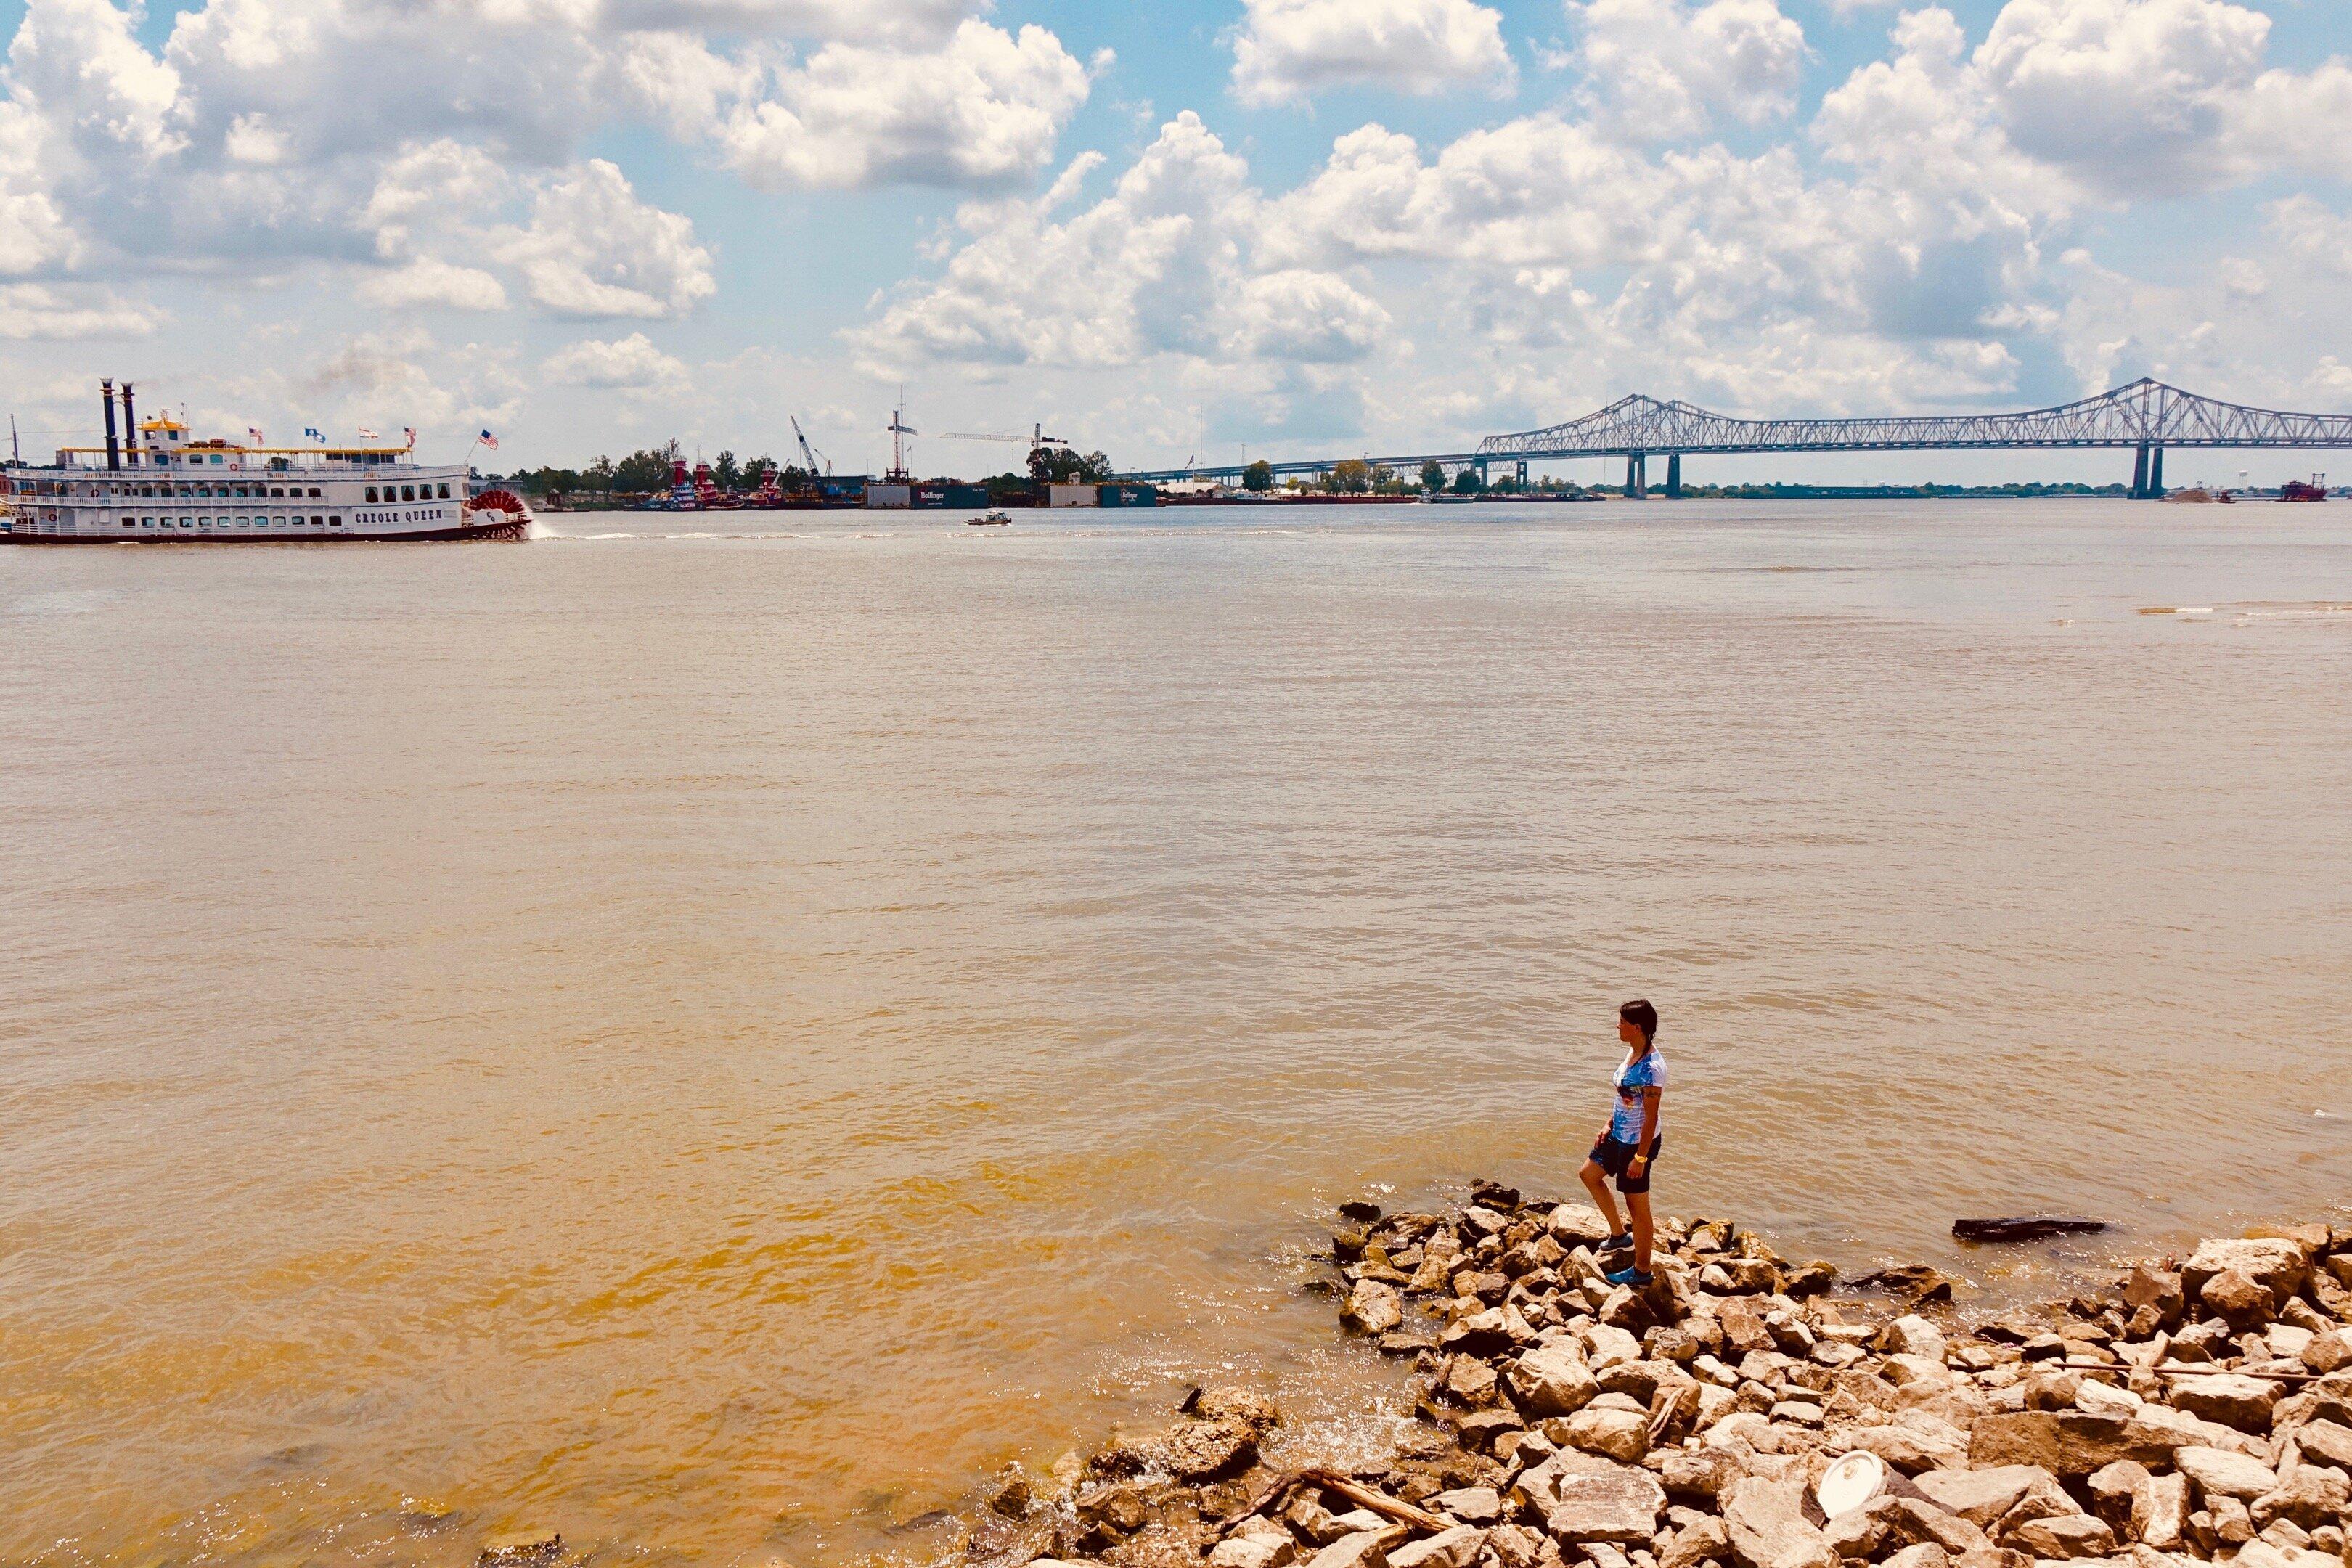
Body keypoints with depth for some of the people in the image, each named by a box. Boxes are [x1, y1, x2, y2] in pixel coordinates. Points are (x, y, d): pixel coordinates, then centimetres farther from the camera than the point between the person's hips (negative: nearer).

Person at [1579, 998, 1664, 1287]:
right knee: (1589, 1173, 24)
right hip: (1619, 1135, 10)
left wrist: (1641, 1158, -21)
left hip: (1638, 1142, -10)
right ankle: (1619, 1234, 38)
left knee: (1636, 1203, 4)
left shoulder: (1652, 1067, -27)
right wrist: (1609, 1125, 12)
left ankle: (1641, 1272, 20)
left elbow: (1651, 1117, -24)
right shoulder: (1631, 1053, 1)